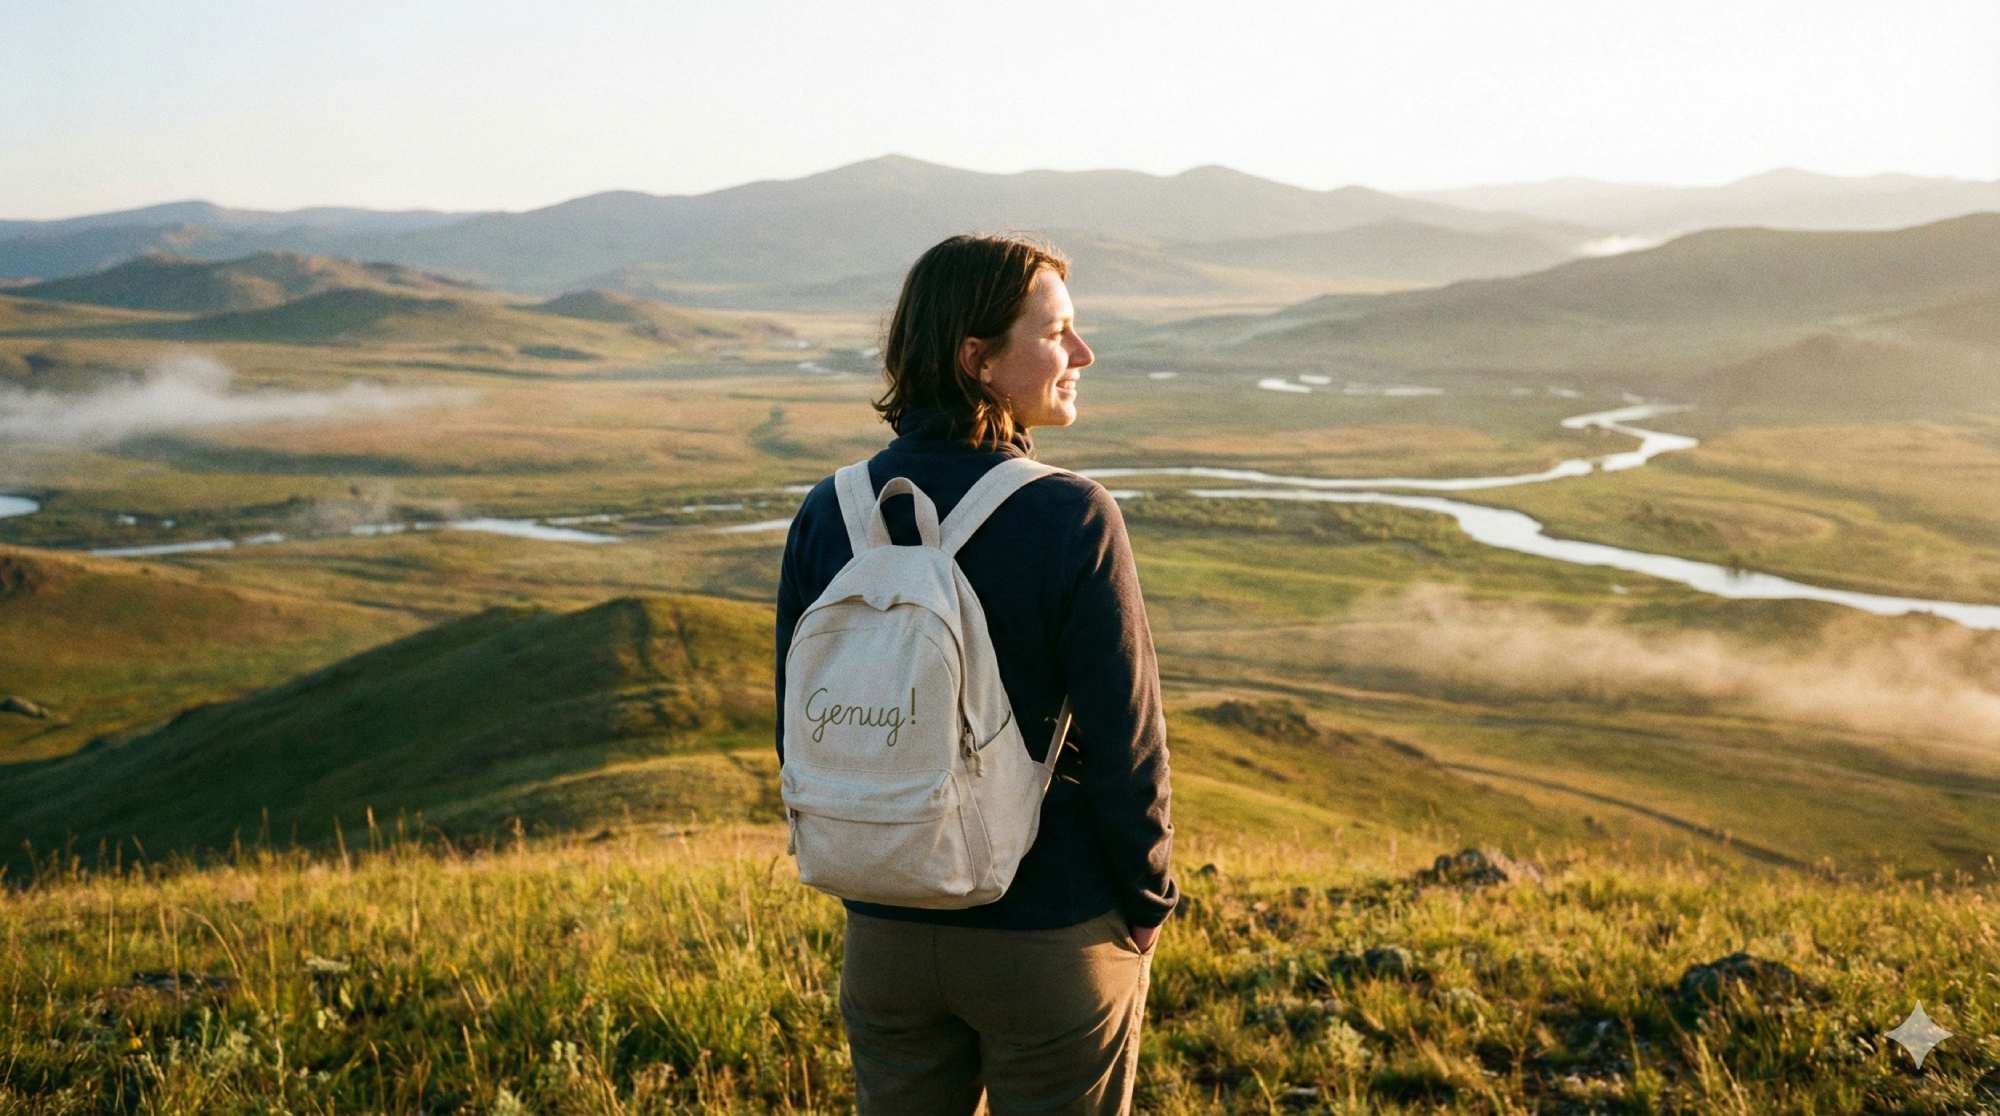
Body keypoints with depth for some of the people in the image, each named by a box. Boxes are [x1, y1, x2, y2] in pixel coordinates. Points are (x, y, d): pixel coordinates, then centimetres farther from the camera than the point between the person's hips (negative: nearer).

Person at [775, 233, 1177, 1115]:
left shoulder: (828, 514, -6)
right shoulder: (1072, 522, -20)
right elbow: (1126, 750, -15)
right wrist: (1147, 908, 1)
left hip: (884, 934, 4)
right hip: (1053, 941, -4)